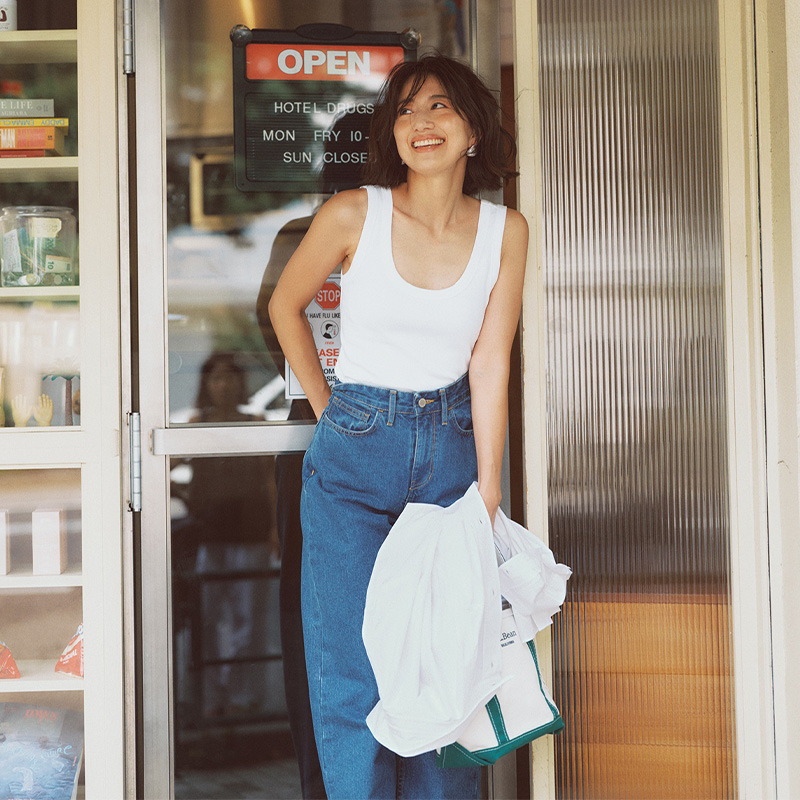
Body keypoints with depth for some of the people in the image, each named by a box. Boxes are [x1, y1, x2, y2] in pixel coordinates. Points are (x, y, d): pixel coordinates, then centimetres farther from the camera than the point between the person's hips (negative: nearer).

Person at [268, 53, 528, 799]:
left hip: (454, 445, 2)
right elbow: (285, 305, 8)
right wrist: (324, 407, 8)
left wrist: (487, 491, -6)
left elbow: (490, 363, -3)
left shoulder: (505, 231, -2)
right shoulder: (354, 214, -8)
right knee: (352, 678, -2)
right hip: (354, 457, -2)